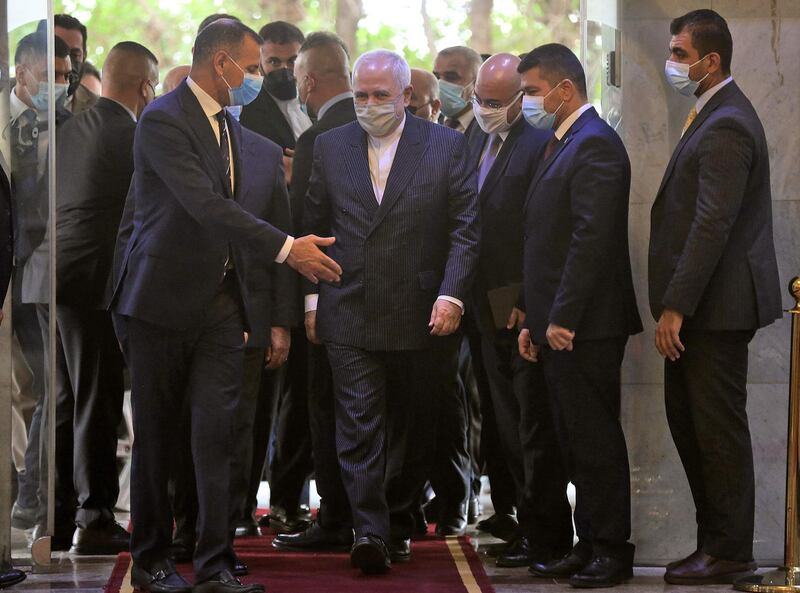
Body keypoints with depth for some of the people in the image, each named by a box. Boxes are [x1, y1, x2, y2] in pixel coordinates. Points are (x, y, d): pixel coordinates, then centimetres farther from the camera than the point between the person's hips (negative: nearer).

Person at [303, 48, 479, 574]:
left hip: (419, 314, 0)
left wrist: (451, 295, -11)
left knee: (411, 426, 9)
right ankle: (369, 532, -12)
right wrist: (312, 296, 4)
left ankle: (399, 518, 23)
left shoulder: (446, 146, 1)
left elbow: (465, 229, -1)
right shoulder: (331, 147, 8)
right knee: (359, 423, -8)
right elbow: (314, 227, 11)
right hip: (349, 314, 0)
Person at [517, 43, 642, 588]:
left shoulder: (595, 144, -13)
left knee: (596, 440, -4)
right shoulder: (564, 144, 18)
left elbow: (592, 238, -21)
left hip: (584, 327, -10)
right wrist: (535, 320, 16)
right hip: (558, 325, 10)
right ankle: (589, 545, 18)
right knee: (577, 441, 12)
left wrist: (561, 318, -21)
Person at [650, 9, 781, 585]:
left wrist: (676, 306, -22)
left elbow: (713, 225, -23)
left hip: (717, 303, -10)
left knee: (718, 429, -2)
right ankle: (714, 541, 21)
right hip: (700, 305, 10)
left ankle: (729, 553, 7)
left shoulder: (725, 126, -18)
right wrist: (673, 303, 16)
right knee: (687, 422, 14)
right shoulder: (713, 115, 15)